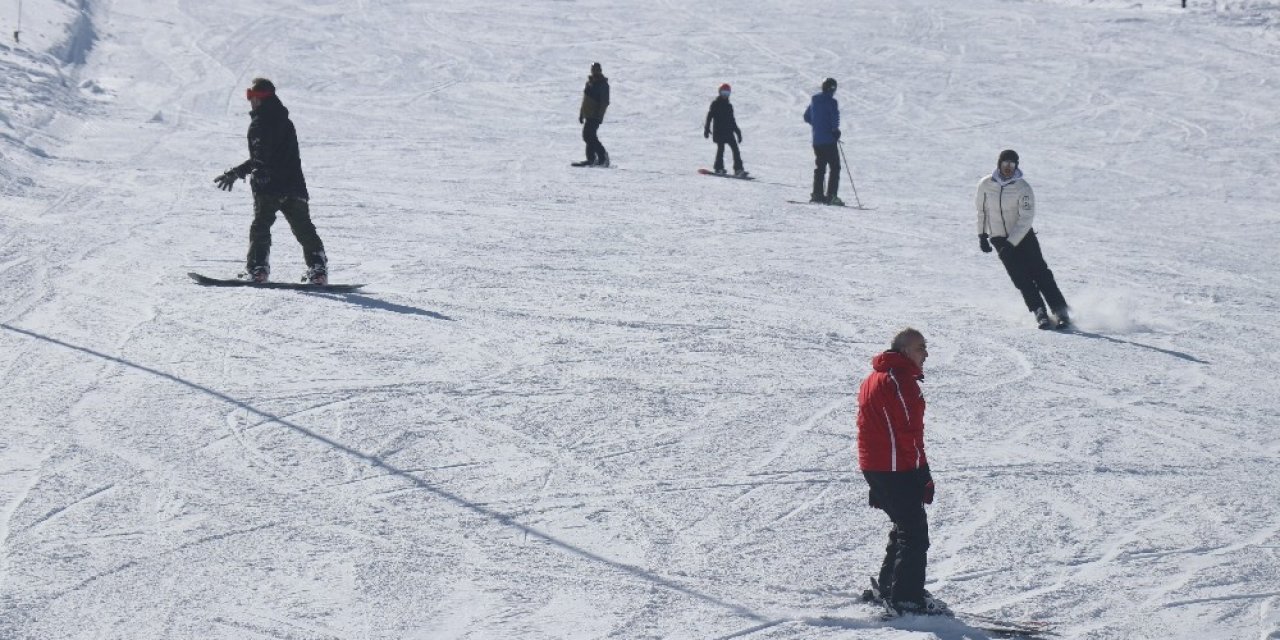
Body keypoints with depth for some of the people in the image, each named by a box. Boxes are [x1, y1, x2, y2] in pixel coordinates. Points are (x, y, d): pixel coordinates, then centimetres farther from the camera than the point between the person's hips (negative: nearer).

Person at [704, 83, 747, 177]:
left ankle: (738, 169, -11)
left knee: (735, 148, -6)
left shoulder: (729, 106, 19)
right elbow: (709, 116, -3)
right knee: (721, 148, -10)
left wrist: (737, 132, 23)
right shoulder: (715, 104, 2)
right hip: (718, 131, -5)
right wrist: (707, 129, -12)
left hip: (728, 131, 5)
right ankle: (719, 168, 0)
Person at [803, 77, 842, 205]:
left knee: (820, 167, 16)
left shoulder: (814, 100, 11)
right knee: (835, 167, -2)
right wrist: (835, 130, -8)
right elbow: (835, 117, -22)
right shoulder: (831, 101, -10)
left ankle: (817, 194, 12)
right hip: (829, 140, -7)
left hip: (816, 140, 7)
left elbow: (807, 117, 19)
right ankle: (831, 195, -11)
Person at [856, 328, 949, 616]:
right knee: (915, 532, -4)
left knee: (904, 526, 21)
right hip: (898, 470, -10)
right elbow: (909, 431, -19)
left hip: (874, 468, 10)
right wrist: (924, 475, -16)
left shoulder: (874, 378, 17)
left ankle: (888, 588, 27)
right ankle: (908, 597, -4)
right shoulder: (900, 380, -16)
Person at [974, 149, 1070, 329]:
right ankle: (1040, 313, -12)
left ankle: (1061, 312, -10)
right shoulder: (985, 185, -3)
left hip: (1023, 236, -2)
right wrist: (982, 235, 8)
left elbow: (1026, 219, -17)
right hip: (999, 239, 2)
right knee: (1021, 278, -11)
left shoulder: (1023, 188, -13)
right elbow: (980, 209, 13)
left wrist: (1011, 243, -23)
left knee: (1040, 274, -10)